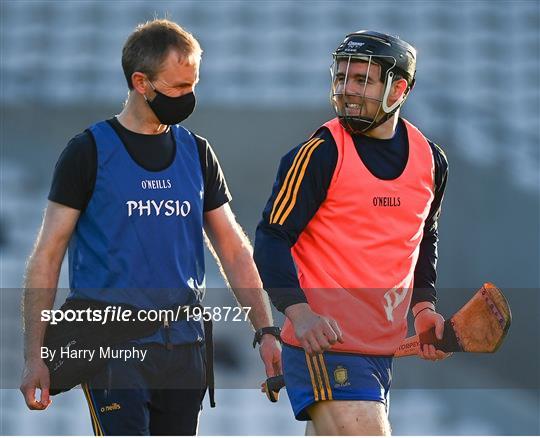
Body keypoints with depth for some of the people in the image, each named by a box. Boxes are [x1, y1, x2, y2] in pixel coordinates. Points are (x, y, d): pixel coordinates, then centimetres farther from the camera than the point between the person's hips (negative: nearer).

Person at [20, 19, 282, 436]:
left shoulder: (197, 152, 13)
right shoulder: (90, 151, -2)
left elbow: (234, 249, 16)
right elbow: (47, 257, -2)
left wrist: (266, 331, 5)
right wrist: (34, 357, -8)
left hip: (184, 347, 5)